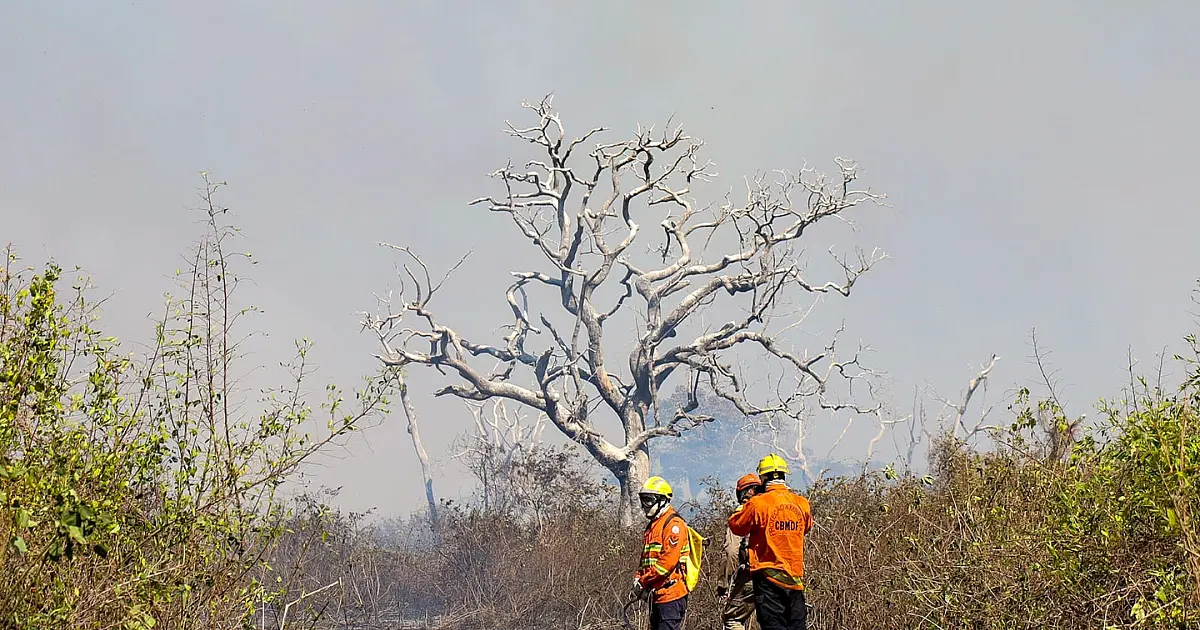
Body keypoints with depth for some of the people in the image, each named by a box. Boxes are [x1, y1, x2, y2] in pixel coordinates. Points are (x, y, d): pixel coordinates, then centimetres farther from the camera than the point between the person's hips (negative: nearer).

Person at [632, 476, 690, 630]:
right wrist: (638, 578, 6)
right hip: (656, 594, 10)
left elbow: (668, 561, -19)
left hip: (671, 593, -10)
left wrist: (644, 581, -15)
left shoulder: (673, 524, -11)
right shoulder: (652, 525, 21)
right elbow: (647, 558, 24)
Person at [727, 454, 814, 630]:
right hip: (795, 578, 5)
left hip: (769, 577, -4)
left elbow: (737, 526, 1)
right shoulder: (802, 504, 3)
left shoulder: (758, 503, -11)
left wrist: (740, 509, 19)